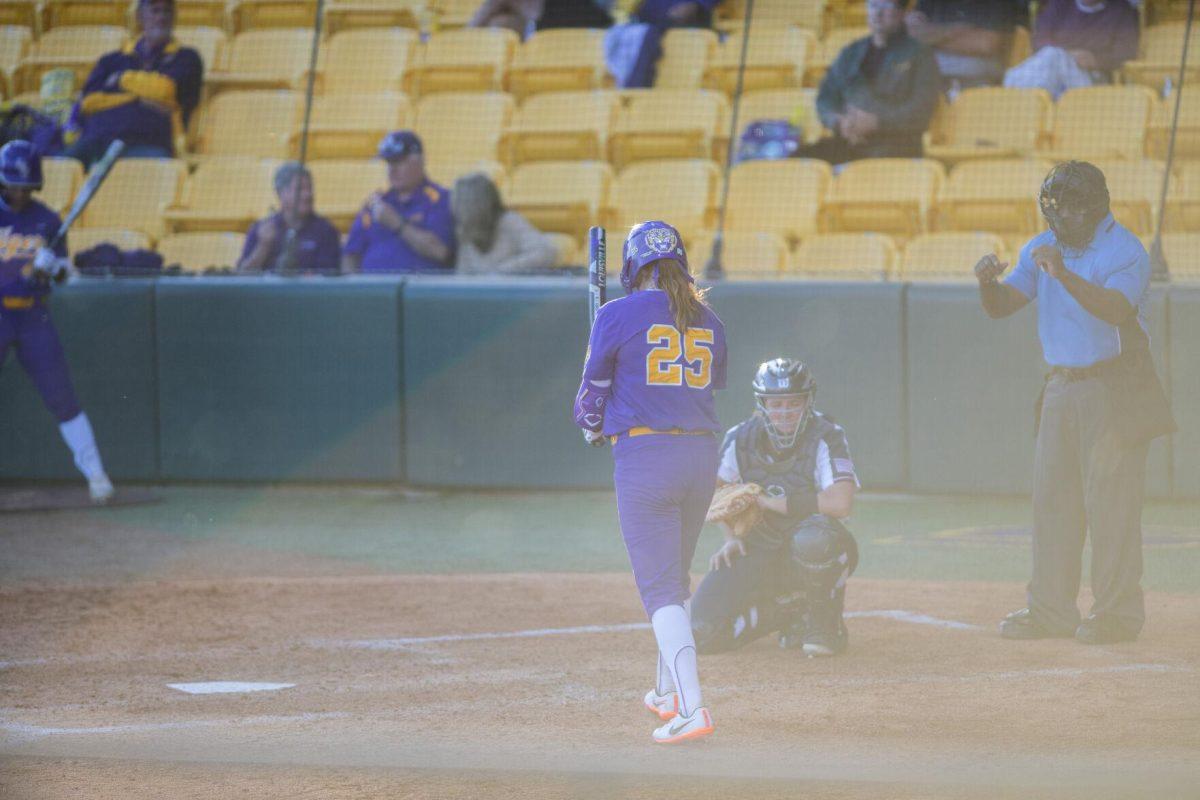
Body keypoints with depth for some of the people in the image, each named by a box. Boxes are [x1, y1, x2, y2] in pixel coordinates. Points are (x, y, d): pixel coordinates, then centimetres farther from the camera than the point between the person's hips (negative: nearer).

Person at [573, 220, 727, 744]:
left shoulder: (617, 316, -5)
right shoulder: (707, 322, 10)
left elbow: (593, 392, 3)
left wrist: (592, 426, 28)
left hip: (643, 457, -5)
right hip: (702, 455, 5)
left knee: (660, 587, -7)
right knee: (676, 579, 24)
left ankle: (691, 709, -20)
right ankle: (670, 692, 37)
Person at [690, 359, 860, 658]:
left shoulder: (826, 437, -17)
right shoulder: (741, 440, -5)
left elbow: (841, 504, -32)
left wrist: (765, 501, -24)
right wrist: (731, 537, -2)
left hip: (812, 554, -4)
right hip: (760, 552, 4)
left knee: (814, 537, -42)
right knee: (705, 633, -17)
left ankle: (824, 621, -11)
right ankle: (788, 610, 12)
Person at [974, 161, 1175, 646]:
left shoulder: (1125, 252, -11)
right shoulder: (1042, 249, 10)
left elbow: (1116, 309, -28)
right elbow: (1001, 307, 7)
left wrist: (1063, 274, -38)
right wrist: (988, 282, -16)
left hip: (1114, 388, -7)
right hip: (1062, 387, 7)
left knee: (1109, 497, -9)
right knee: (1051, 497, 6)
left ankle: (1118, 611, -5)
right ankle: (1050, 610, 12)